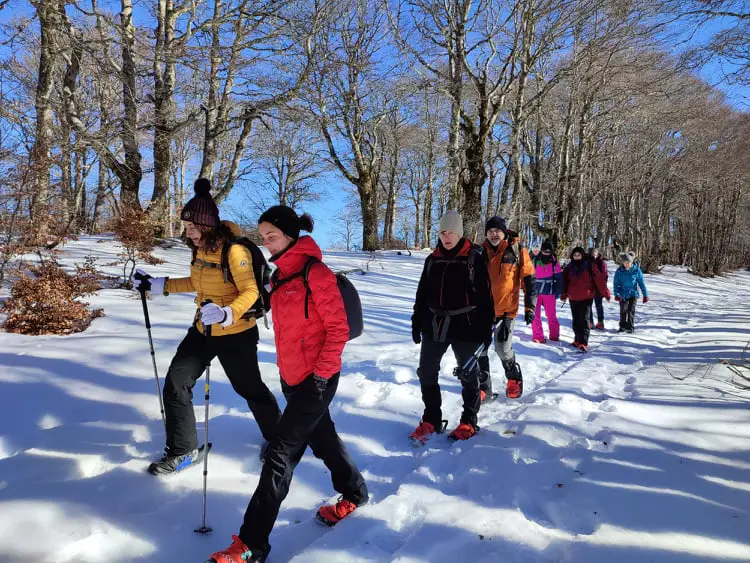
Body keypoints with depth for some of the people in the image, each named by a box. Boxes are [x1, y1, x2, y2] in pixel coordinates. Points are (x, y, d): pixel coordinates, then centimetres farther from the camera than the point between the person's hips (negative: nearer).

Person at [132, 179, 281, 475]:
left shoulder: (234, 250, -23)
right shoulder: (200, 248, 2)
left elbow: (251, 292, -25)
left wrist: (226, 314, -41)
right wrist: (159, 285, 11)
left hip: (235, 334, -7)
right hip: (203, 329, 7)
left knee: (250, 389, 12)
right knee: (175, 385, 3)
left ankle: (277, 438, 38)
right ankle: (183, 450, 19)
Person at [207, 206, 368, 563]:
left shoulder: (314, 272, -17)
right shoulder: (280, 275, 9)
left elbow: (338, 328, -16)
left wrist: (321, 373, -18)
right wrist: (286, 367, 18)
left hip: (316, 380, -8)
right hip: (292, 376, 8)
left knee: (281, 454, -5)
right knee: (322, 439, 22)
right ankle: (354, 493, 44)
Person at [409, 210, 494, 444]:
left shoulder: (474, 258, -6)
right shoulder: (433, 259, 8)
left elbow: (484, 295, -7)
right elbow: (422, 294, 14)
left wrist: (485, 328, -9)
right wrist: (417, 322, 12)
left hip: (465, 326, -5)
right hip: (435, 325, 5)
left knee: (468, 375, 9)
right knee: (426, 373, 8)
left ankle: (469, 422, 25)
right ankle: (431, 420, 23)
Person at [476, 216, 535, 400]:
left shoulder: (517, 251, -3)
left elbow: (529, 279, -1)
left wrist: (530, 306, -5)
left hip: (506, 309, -3)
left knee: (503, 349, -2)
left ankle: (514, 377, 27)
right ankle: (484, 388, 16)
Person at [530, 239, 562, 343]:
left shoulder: (554, 262, 1)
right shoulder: (535, 260, -1)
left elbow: (559, 277, 6)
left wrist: (558, 292, 4)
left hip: (549, 292, 0)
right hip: (536, 291, 0)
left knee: (551, 315, 7)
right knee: (536, 315, 2)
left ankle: (554, 335, 21)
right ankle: (537, 336, 11)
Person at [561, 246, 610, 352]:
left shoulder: (589, 266, -5)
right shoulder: (569, 267, 6)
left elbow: (599, 279, -8)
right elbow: (565, 281, 10)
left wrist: (605, 293, -11)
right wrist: (564, 295, 6)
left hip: (586, 298, -4)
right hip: (573, 298, 4)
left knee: (584, 320, -10)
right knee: (576, 320, 13)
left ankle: (583, 343, -14)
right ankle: (578, 340, 25)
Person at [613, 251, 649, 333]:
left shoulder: (636, 270, -9)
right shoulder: (619, 271, -9)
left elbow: (641, 283, -3)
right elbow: (616, 283, -6)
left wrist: (645, 295, -1)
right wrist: (616, 294, -17)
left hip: (633, 294, -1)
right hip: (623, 295, 1)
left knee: (631, 310, -8)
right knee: (623, 311, 10)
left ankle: (631, 327, 5)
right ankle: (623, 326, 25)